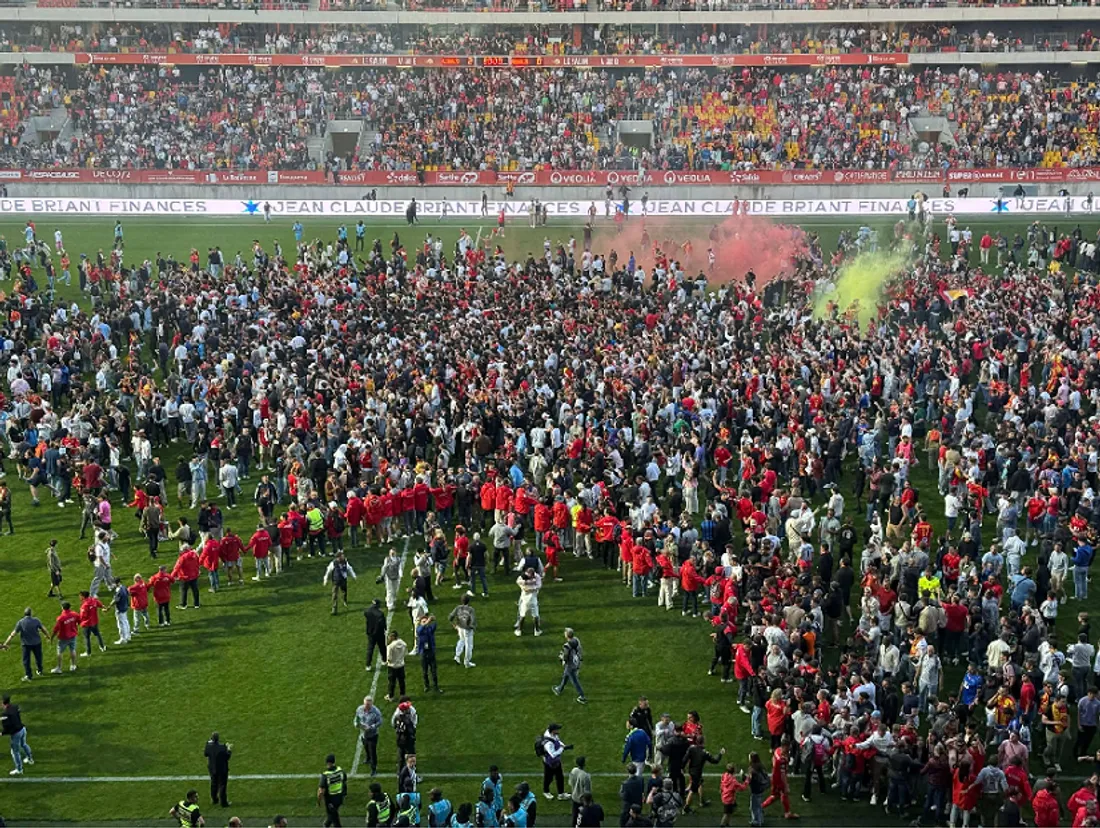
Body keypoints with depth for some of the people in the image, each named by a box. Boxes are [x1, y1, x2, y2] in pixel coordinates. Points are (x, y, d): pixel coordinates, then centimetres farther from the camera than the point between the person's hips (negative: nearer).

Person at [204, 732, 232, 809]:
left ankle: (214, 800, 39)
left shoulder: (209, 745, -14)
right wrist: (229, 750, -1)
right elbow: (227, 757, -18)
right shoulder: (222, 747, -28)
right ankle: (223, 802, 14)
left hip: (212, 769, 5)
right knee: (222, 785, 8)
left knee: (214, 784, 24)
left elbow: (205, 754, 3)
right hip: (222, 770, -5)